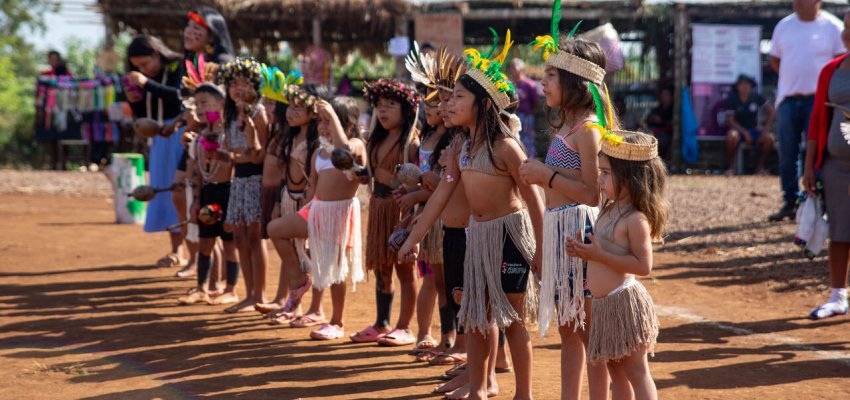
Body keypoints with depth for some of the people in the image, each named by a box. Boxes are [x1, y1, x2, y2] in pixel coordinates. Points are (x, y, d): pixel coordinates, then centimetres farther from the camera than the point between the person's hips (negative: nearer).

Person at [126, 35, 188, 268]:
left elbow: (180, 96, -24)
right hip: (159, 138, 7)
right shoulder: (143, 76, 12)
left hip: (179, 136, -7)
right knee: (164, 190, 6)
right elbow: (142, 116, 16)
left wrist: (148, 84, -27)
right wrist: (133, 101, -4)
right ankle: (176, 251, 10)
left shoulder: (178, 67, -8)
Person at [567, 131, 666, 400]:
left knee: (636, 371, -4)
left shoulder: (636, 219, -18)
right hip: (604, 304, 10)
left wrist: (599, 255, -25)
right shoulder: (611, 209, 10)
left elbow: (643, 265, -23)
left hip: (625, 302, -10)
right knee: (616, 372, 16)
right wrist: (582, 251, 4)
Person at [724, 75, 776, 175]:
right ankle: (731, 166, -22)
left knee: (769, 137, -26)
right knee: (732, 136, -39)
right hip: (738, 129, -3)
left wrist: (767, 127, -5)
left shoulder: (756, 97, 0)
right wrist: (745, 132, -20)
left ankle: (760, 166, -7)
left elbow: (770, 111, 9)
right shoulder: (732, 99, -7)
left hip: (754, 129, 3)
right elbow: (730, 120, -10)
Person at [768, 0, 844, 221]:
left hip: (817, 99, -4)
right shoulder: (784, 26, 8)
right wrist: (793, 78, 5)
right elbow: (775, 59, 16)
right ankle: (790, 202, 15)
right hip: (788, 99, 4)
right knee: (787, 154, 6)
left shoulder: (832, 27, -4)